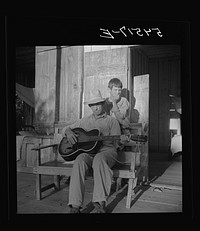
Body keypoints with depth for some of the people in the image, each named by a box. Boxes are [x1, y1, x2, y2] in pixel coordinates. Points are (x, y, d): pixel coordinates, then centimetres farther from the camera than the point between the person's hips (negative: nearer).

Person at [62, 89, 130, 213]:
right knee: (79, 161, -33)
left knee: (99, 159, -38)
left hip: (107, 151, -2)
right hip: (88, 151, 2)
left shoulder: (112, 120, 14)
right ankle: (75, 205, -33)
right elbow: (66, 128, 25)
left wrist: (121, 140, -18)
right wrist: (68, 131, 0)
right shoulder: (85, 120, 22)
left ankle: (100, 203, -37)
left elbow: (116, 143, 6)